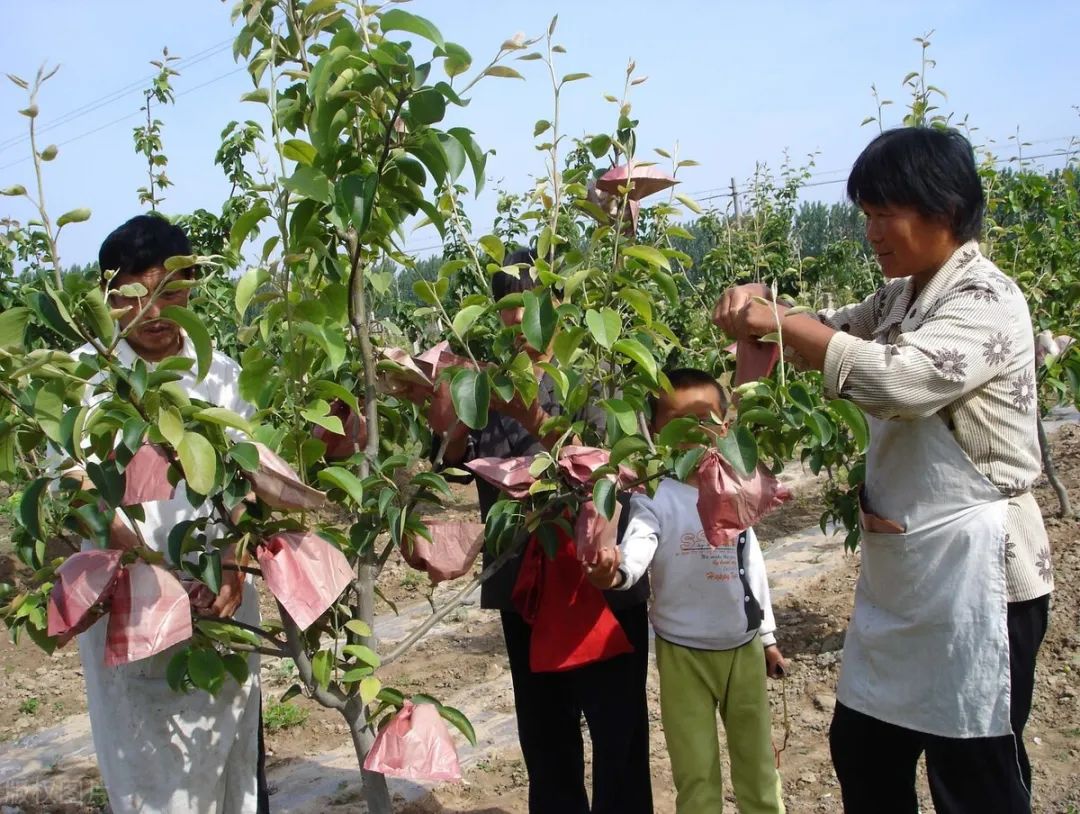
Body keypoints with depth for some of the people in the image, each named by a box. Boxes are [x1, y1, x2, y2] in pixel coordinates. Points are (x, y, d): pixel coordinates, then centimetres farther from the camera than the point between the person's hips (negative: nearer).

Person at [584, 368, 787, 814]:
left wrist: (767, 635, 18)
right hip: (684, 653, -4)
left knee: (758, 762, 20)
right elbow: (637, 545, -34)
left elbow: (752, 565, 11)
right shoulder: (654, 497, -15)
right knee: (696, 772, 7)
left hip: (745, 647, 5)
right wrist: (617, 570, -57)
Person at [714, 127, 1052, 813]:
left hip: (975, 570, -8)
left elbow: (893, 379, -30)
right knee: (861, 752, 18)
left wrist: (779, 321, -20)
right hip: (898, 566, 9)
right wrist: (760, 304, -3)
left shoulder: (987, 302, -16)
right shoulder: (901, 297, 10)